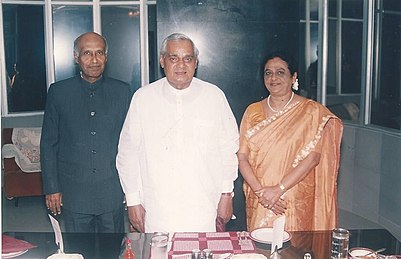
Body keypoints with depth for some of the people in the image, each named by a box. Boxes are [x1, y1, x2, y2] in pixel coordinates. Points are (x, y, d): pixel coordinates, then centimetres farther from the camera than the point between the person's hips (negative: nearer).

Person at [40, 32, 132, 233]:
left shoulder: (122, 91, 1)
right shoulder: (58, 92, 0)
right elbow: (48, 143, 3)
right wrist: (51, 188, 0)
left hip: (113, 192, 1)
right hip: (73, 192, 0)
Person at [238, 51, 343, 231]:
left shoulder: (311, 111, -2)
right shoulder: (253, 111, 7)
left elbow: (313, 157, -11)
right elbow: (242, 157, 0)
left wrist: (279, 189, -16)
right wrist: (260, 191, -13)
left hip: (297, 203, -2)